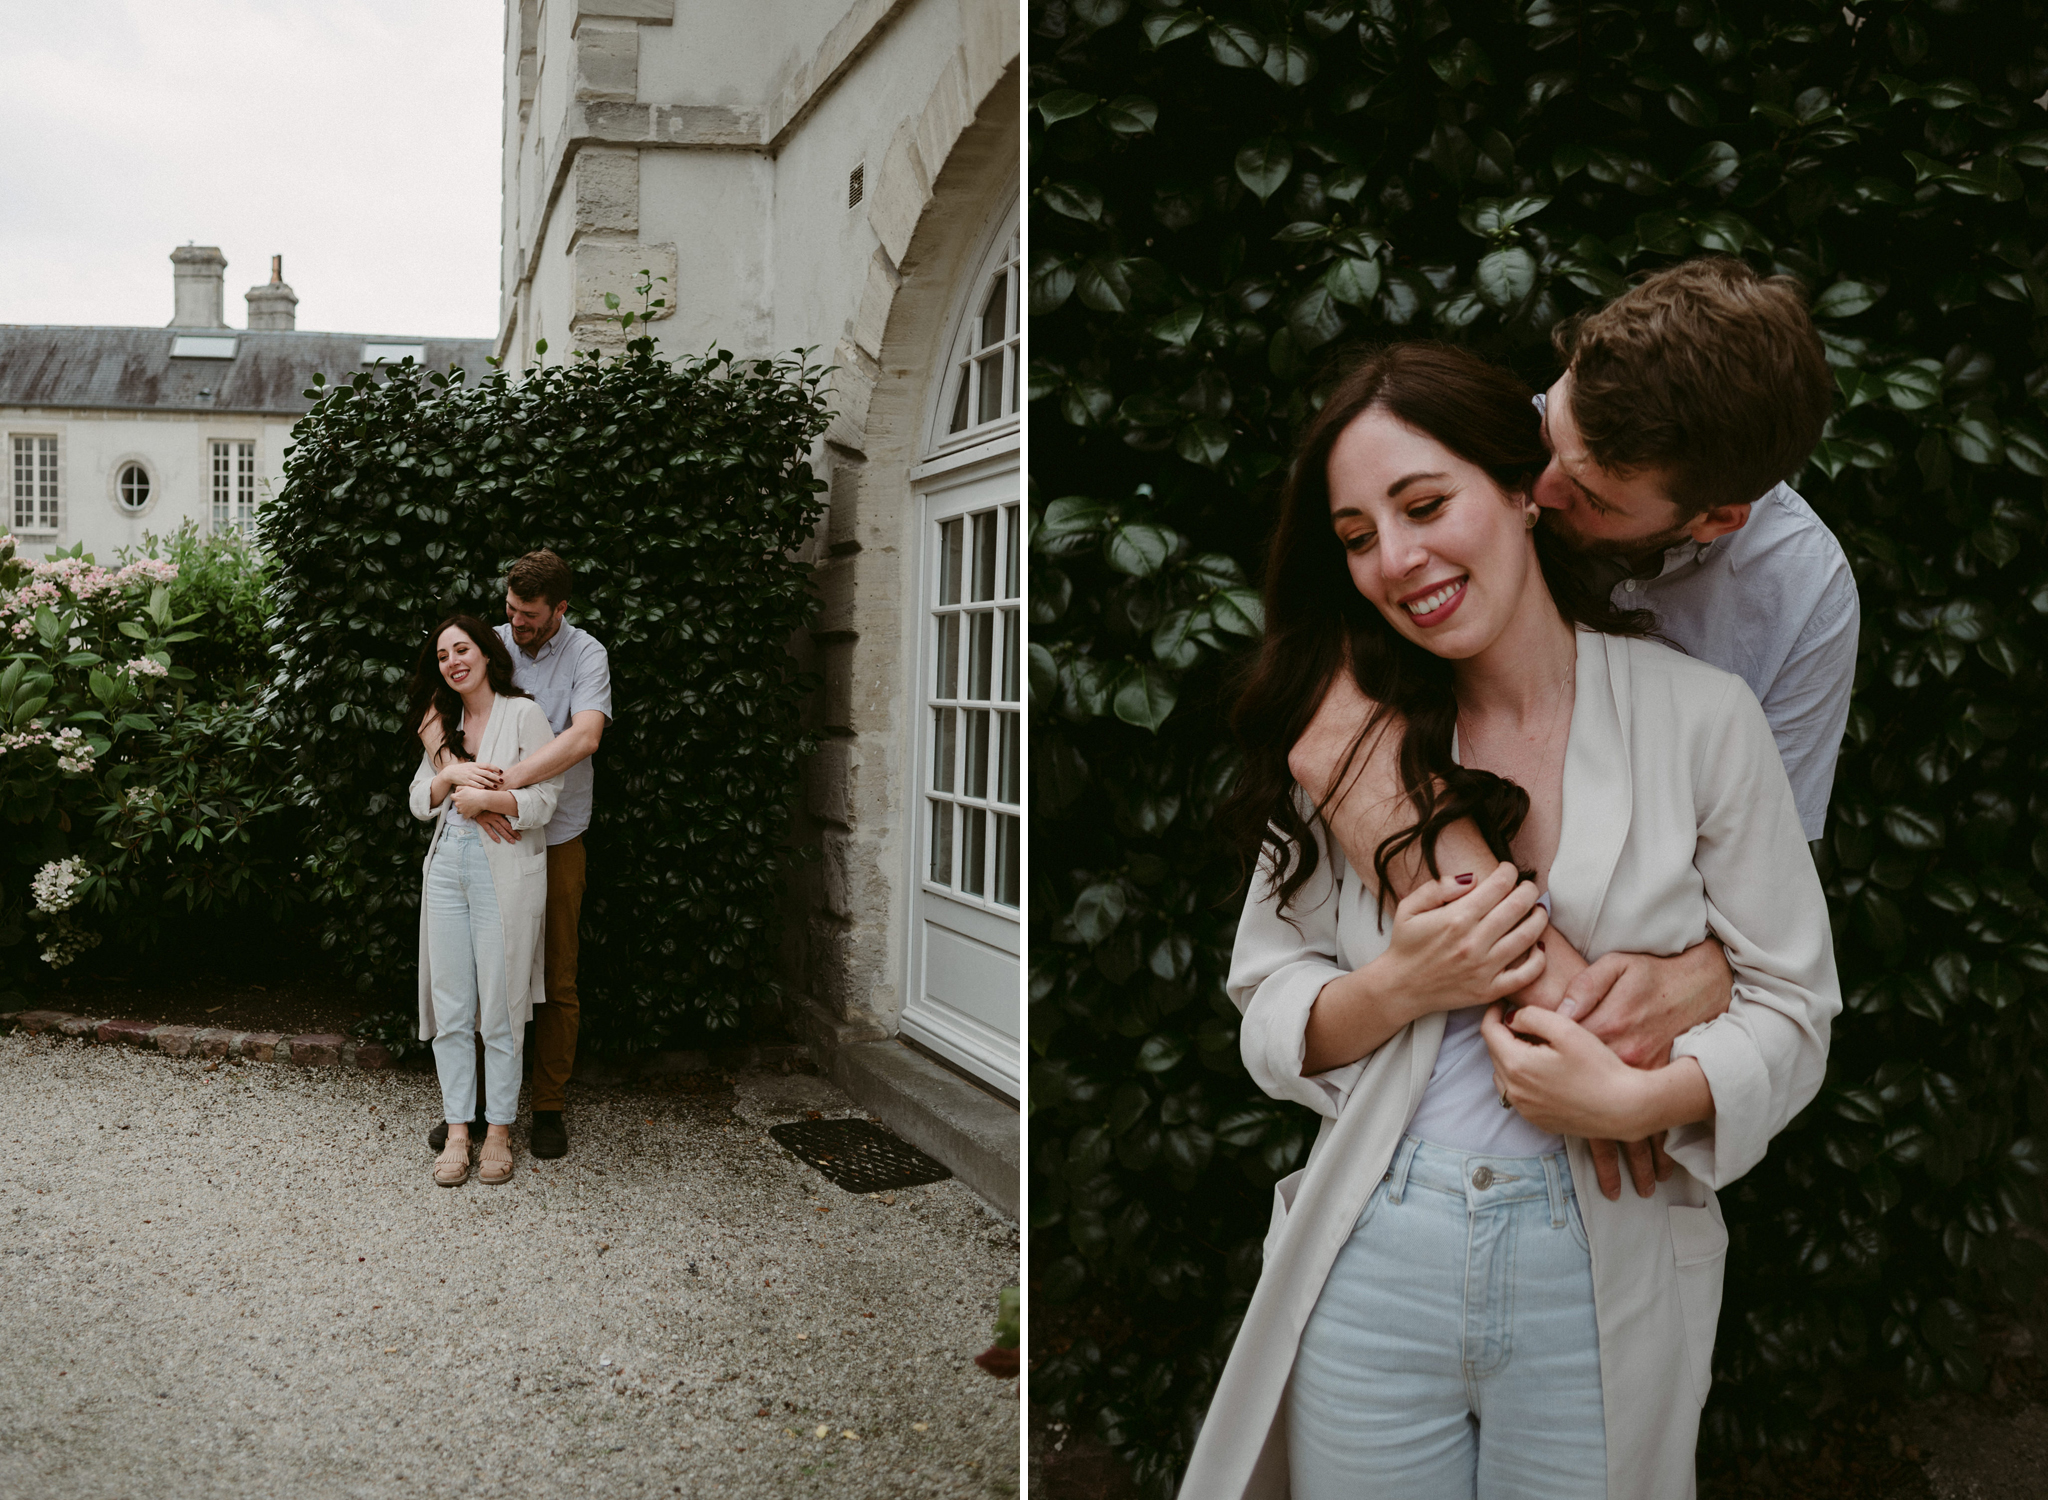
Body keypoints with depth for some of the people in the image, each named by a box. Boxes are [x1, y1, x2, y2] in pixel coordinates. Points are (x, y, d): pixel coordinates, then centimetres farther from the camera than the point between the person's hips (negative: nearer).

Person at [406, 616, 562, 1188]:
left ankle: (499, 1130, 10)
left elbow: (544, 800, -7)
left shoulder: (523, 713, -2)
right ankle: (458, 1130, 12)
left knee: (499, 1009, -1)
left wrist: (486, 798, -16)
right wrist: (450, 778, -5)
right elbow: (419, 801, 13)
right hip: (447, 867, 5)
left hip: (505, 872, -5)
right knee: (450, 1008, 5)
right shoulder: (444, 724, 17)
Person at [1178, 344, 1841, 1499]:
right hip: (1371, 1267, 2)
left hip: (1604, 1279, -1)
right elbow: (1266, 1004, 3)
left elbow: (1792, 1012, -2)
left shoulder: (1700, 715, -4)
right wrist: (1396, 988, -16)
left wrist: (1638, 1098, -20)